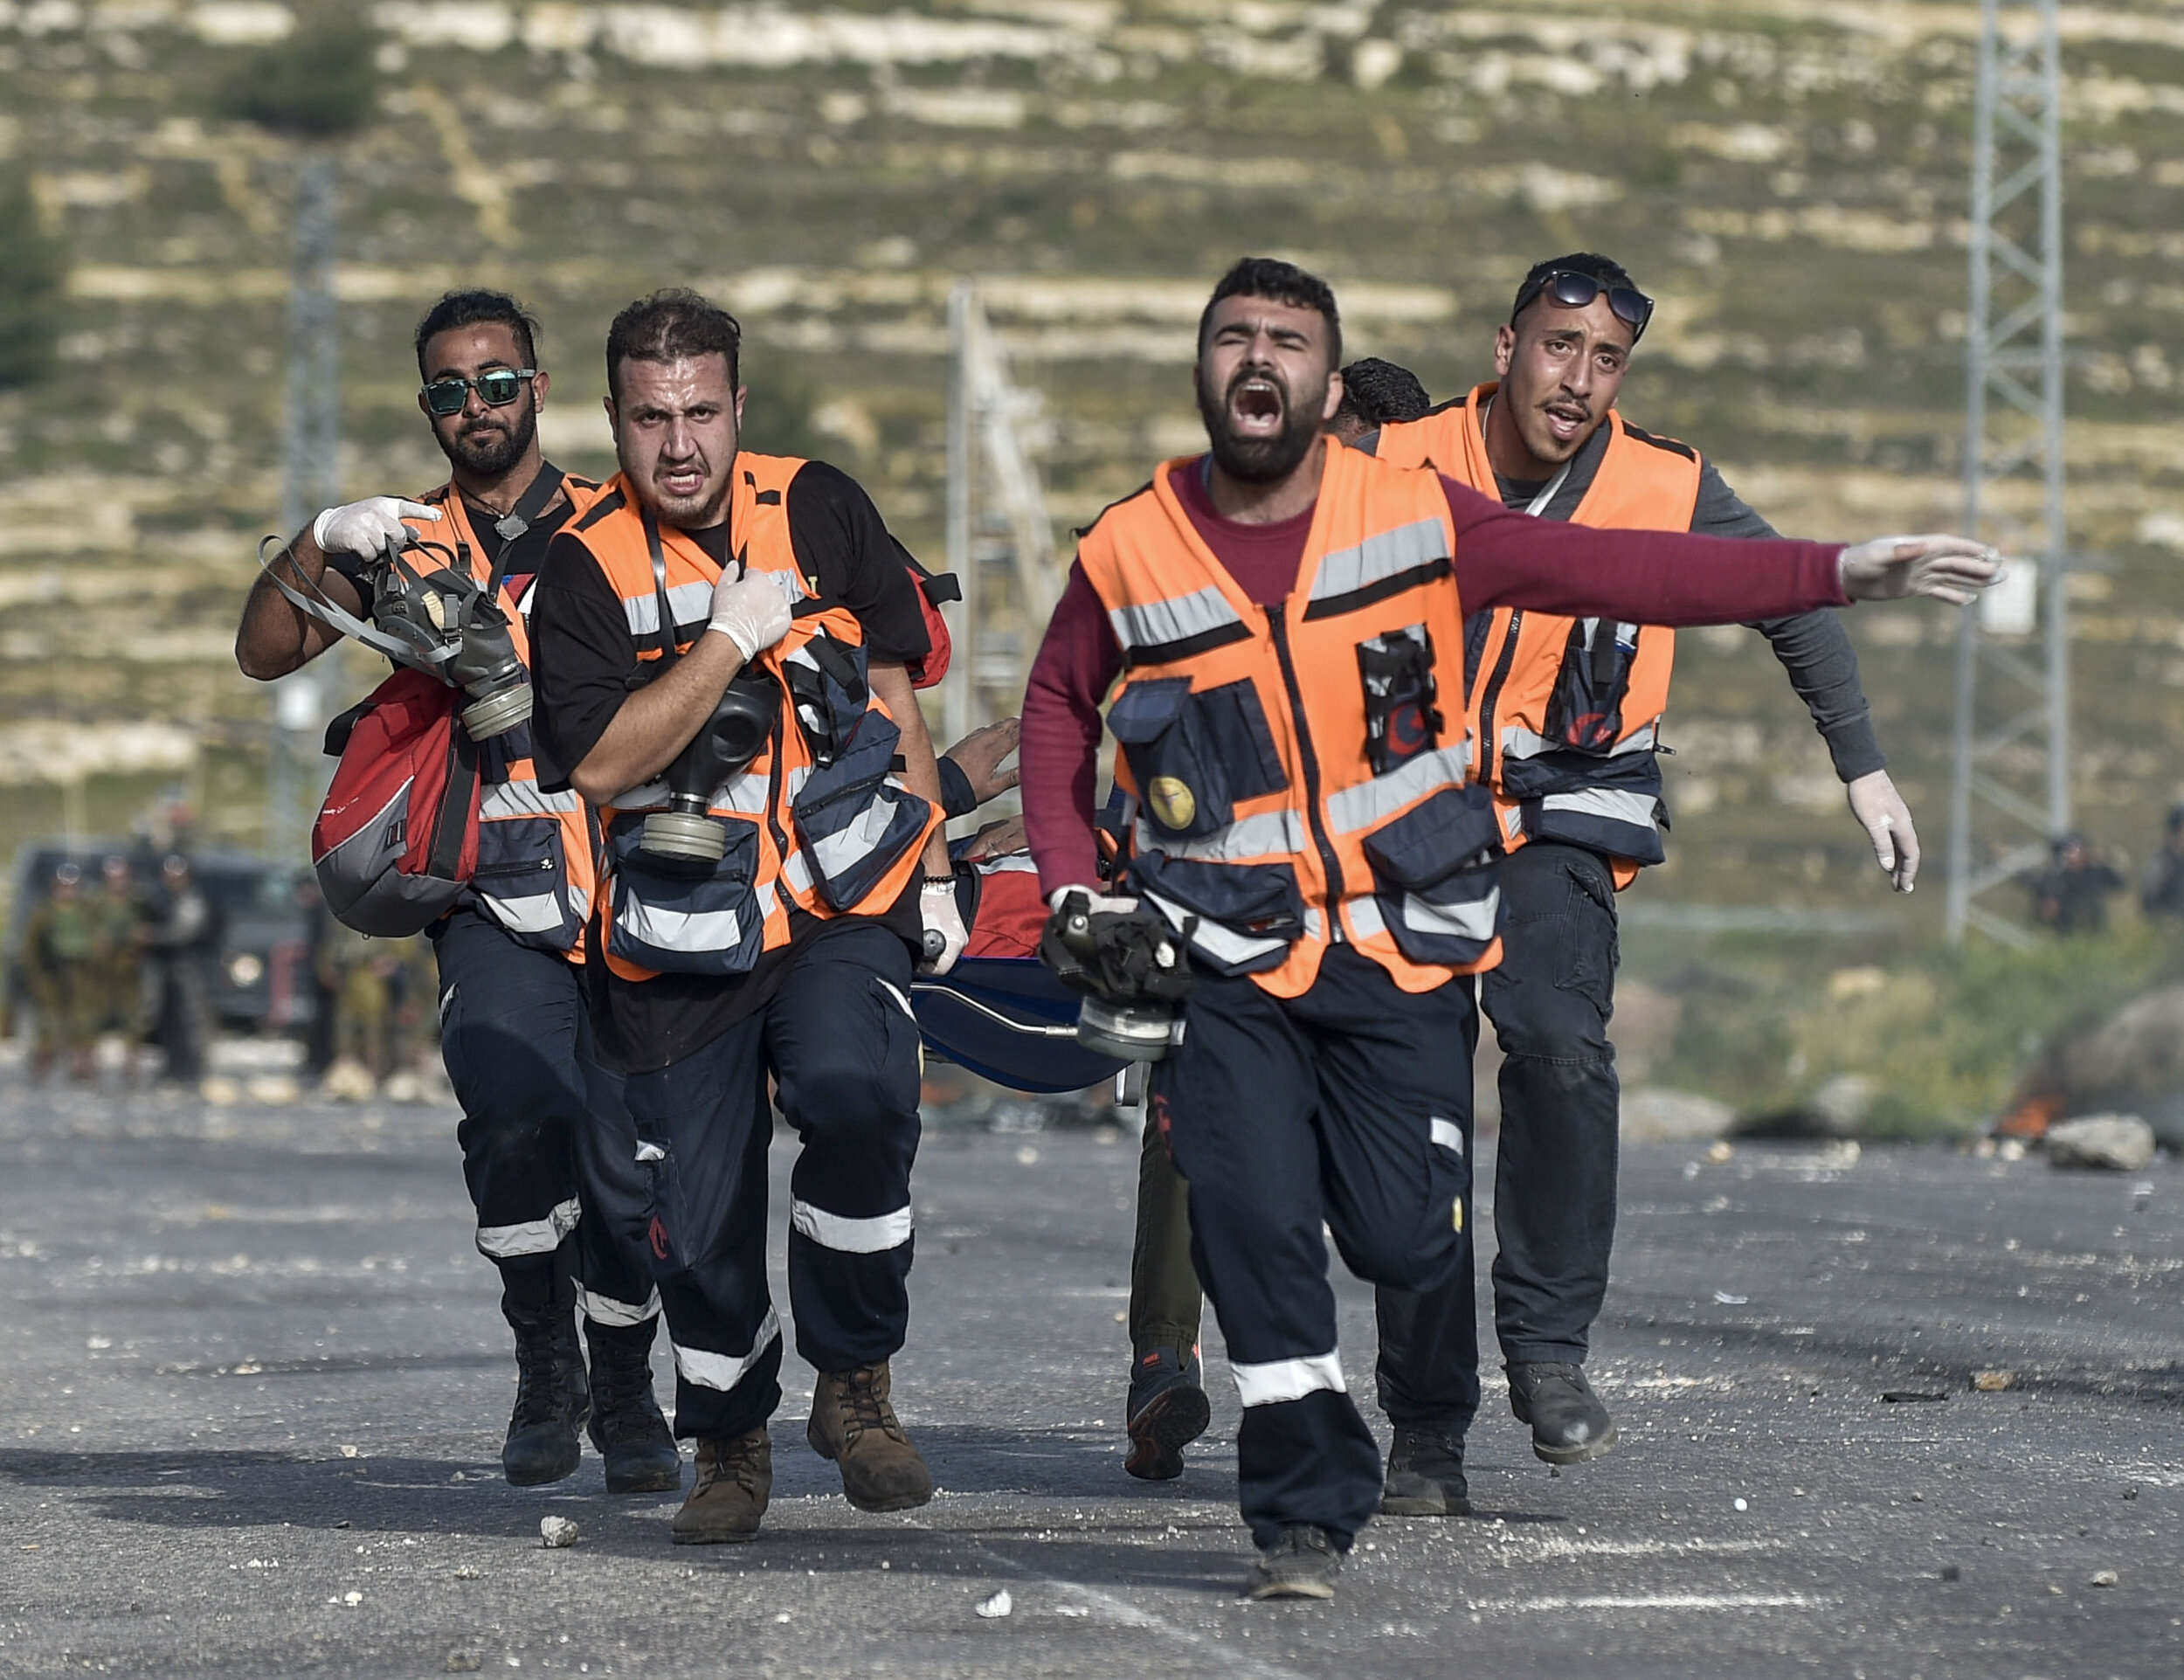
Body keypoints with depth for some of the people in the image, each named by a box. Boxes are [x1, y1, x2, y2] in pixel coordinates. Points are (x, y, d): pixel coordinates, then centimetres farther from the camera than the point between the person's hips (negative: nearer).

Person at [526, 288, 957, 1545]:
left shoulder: (821, 510, 3)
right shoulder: (585, 569, -3)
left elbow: (892, 688, 13)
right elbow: (603, 761, -15)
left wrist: (934, 867, 11)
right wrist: (734, 636, -19)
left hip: (843, 905, 0)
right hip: (683, 939, 0)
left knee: (856, 1095, -29)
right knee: (701, 1226, 2)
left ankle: (856, 1382, -10)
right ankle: (731, 1445, 28)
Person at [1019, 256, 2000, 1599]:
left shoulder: (1414, 517, -3)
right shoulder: (1128, 555, -2)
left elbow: (1616, 572, -4)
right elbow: (1059, 708, 16)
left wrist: (1842, 572, -11)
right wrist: (1073, 885, 4)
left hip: (1404, 946, 0)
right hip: (1228, 961, 0)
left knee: (1404, 1248, -6)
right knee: (1255, 1227, -14)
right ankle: (1305, 1512, 3)